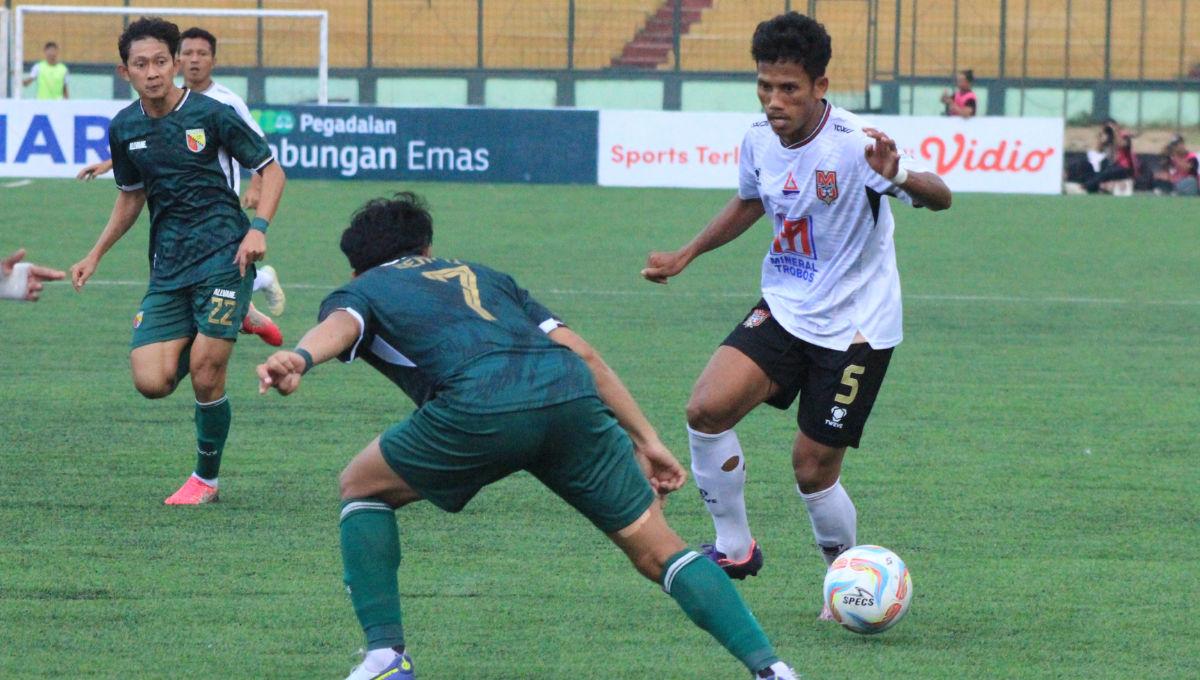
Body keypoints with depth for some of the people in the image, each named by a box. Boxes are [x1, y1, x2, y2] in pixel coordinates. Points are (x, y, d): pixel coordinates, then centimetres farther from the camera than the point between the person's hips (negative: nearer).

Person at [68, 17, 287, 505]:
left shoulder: (211, 115, -7)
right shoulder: (125, 129, 8)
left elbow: (271, 171, 0)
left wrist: (258, 228, -16)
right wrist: (95, 255, 19)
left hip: (223, 256, -5)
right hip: (167, 266, 5)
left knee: (205, 373, -13)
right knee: (152, 381, -10)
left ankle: (206, 478, 9)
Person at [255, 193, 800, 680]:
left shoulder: (359, 291, 28)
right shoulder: (479, 275, 39)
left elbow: (340, 324, 0)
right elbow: (581, 352, 29)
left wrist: (297, 359, -21)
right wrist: (646, 441, 30)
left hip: (479, 405, -4)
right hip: (571, 393, 4)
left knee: (362, 488, 24)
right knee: (656, 550, 14)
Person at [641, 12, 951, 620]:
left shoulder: (853, 144, -22)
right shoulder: (759, 142, -2)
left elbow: (939, 198, -34)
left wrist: (899, 177, -55)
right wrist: (684, 257, 22)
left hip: (856, 328, -5)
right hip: (784, 311, 5)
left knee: (814, 468, -3)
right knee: (706, 408, -14)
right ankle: (733, 549, 3)